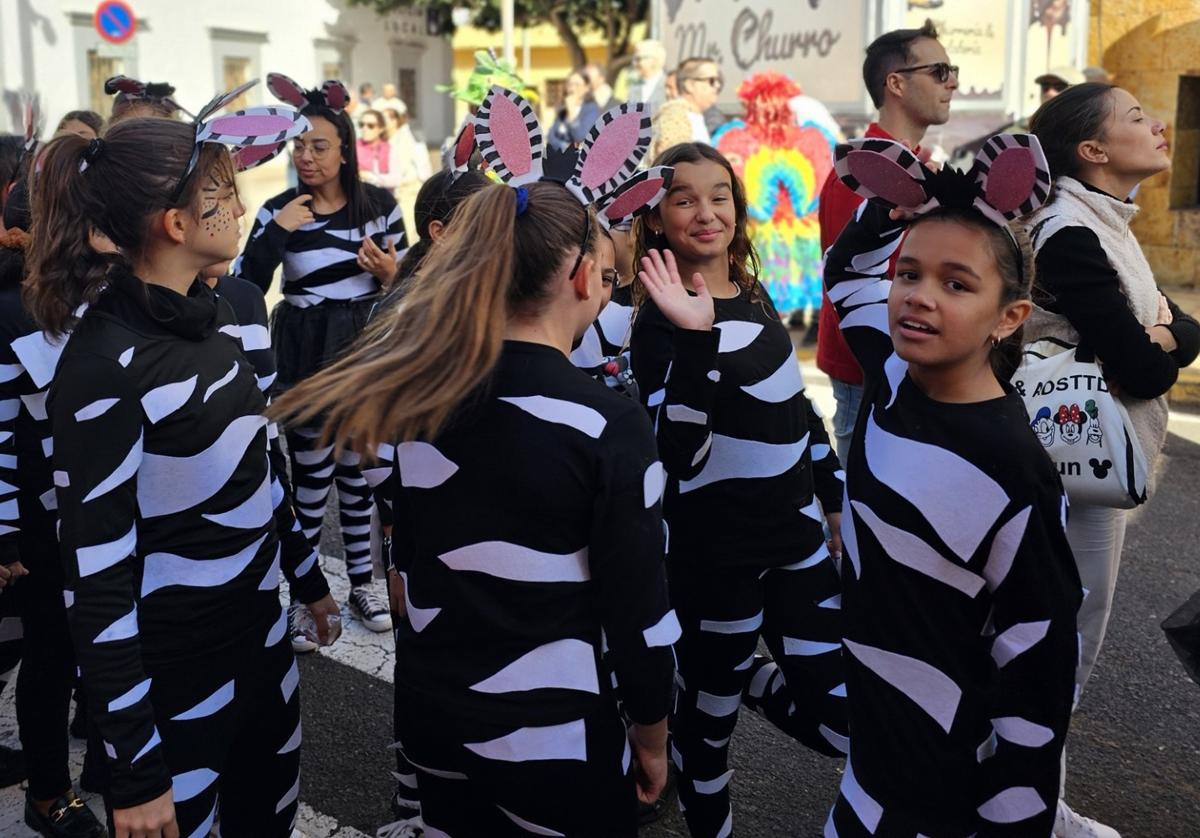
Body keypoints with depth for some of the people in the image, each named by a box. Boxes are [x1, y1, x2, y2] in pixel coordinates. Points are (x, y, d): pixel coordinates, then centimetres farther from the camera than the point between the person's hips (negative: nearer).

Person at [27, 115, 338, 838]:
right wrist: (134, 766, -19)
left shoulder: (205, 317, 1)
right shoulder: (105, 365, -23)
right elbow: (98, 578, -22)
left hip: (260, 632, 8)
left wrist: (307, 574, 24)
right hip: (173, 669, -7)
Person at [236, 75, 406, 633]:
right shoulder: (279, 210, -4)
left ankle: (361, 584, 29)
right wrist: (276, 232, -20)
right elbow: (244, 289, -11)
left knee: (360, 472, 13)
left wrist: (391, 275, -16)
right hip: (306, 356, -1)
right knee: (311, 479, 4)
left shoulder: (380, 204, -1)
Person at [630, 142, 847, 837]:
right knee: (709, 716, 12)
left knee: (842, 718, 5)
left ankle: (745, 678, 32)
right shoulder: (661, 320, -16)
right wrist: (695, 337, -36)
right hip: (714, 554, -6)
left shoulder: (754, 296, 6)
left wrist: (837, 493, 21)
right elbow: (679, 459, -28)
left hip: (795, 537, 7)